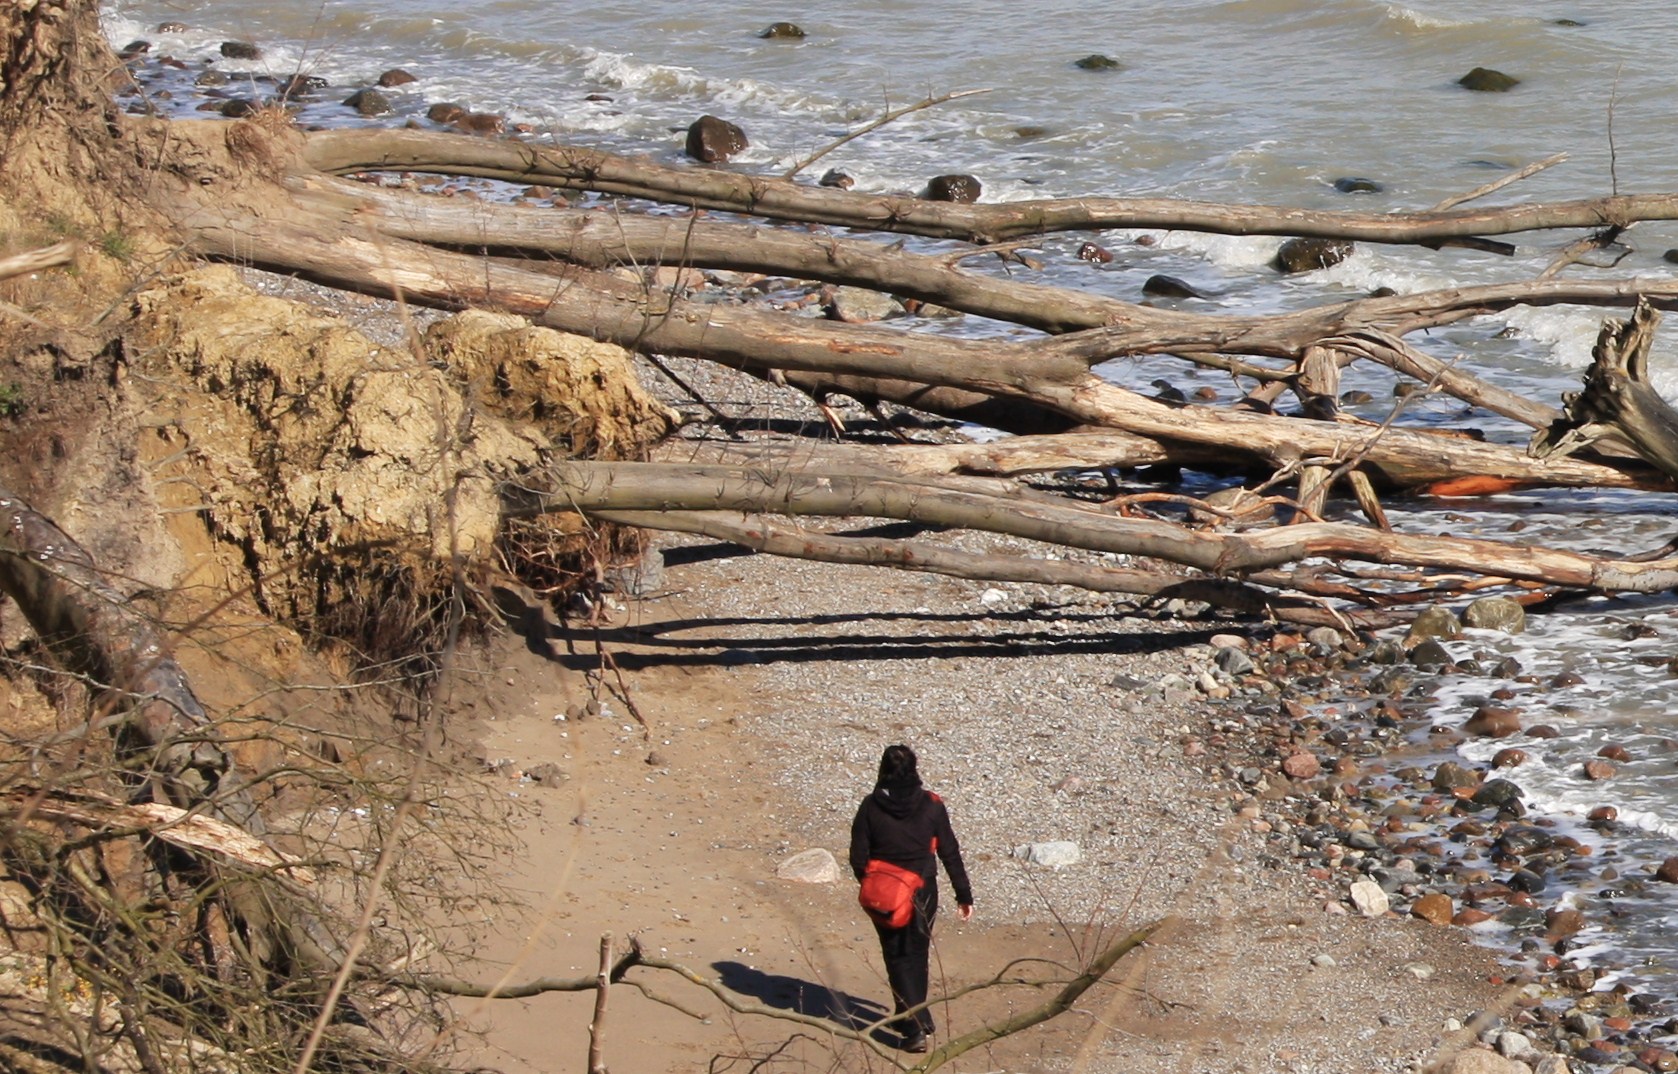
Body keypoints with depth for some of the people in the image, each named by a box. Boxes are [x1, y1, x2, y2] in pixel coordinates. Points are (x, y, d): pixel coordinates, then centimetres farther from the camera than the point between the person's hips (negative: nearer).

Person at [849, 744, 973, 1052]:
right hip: (923, 893, 1)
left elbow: (858, 857, -5)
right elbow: (950, 853, -4)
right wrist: (964, 895, 3)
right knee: (917, 954, 20)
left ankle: (915, 1026, -5)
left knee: (898, 958, 6)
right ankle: (914, 1016, 34)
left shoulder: (871, 807, -9)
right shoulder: (931, 805, -8)